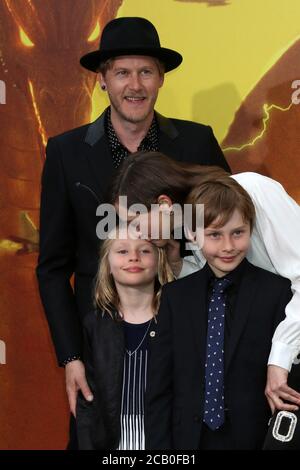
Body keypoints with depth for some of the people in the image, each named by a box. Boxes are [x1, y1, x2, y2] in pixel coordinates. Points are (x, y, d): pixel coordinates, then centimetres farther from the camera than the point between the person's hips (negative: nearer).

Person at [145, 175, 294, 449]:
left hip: (254, 440, -2)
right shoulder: (175, 295, 1)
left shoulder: (278, 292, -8)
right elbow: (159, 387, 1)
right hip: (187, 439, 2)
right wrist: (159, 447, -6)